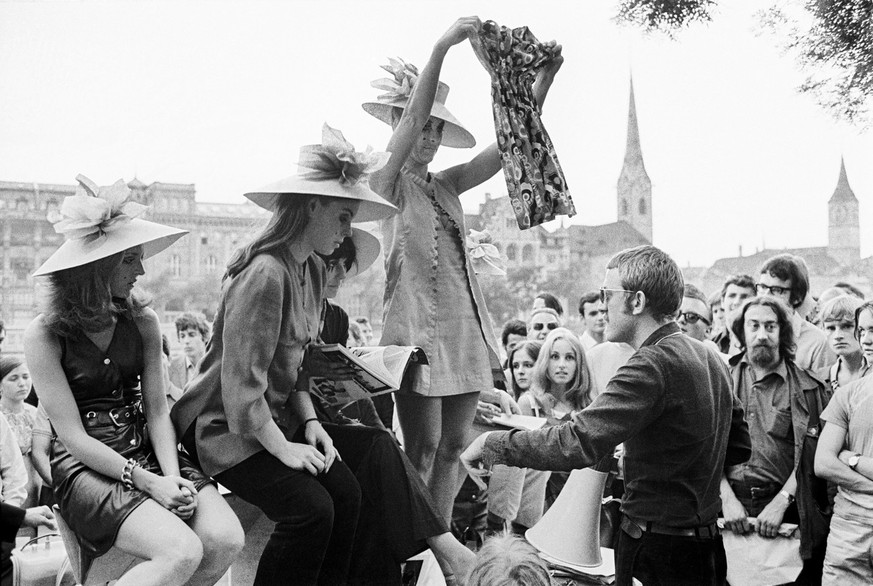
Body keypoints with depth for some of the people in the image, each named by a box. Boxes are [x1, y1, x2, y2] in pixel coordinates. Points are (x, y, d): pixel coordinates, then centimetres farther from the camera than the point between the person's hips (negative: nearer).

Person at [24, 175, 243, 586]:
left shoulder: (142, 321, 4)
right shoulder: (43, 336, -9)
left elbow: (157, 410, 2)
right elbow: (73, 436, -12)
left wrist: (172, 475, -15)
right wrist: (148, 482, -20)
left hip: (147, 452, 5)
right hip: (85, 467, -5)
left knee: (226, 540, -19)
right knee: (182, 553, -28)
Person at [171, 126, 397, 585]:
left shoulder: (313, 270, 6)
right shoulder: (264, 273, -24)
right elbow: (242, 380, -24)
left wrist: (309, 421, 0)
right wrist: (282, 448, -19)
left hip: (275, 418, 8)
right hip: (225, 423, -8)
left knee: (345, 492, -9)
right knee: (310, 507, -21)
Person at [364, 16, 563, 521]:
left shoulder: (447, 186, 16)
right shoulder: (387, 184, 0)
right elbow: (411, 119, -17)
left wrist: (545, 77, -1)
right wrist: (442, 48, -26)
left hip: (466, 324, 6)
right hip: (418, 324, -6)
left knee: (452, 447, 9)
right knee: (422, 450, -2)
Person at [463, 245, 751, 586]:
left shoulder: (653, 364, -23)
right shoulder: (709, 358, 6)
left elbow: (578, 443, -31)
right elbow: (739, 446, 14)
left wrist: (491, 444, -20)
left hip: (659, 557, -9)